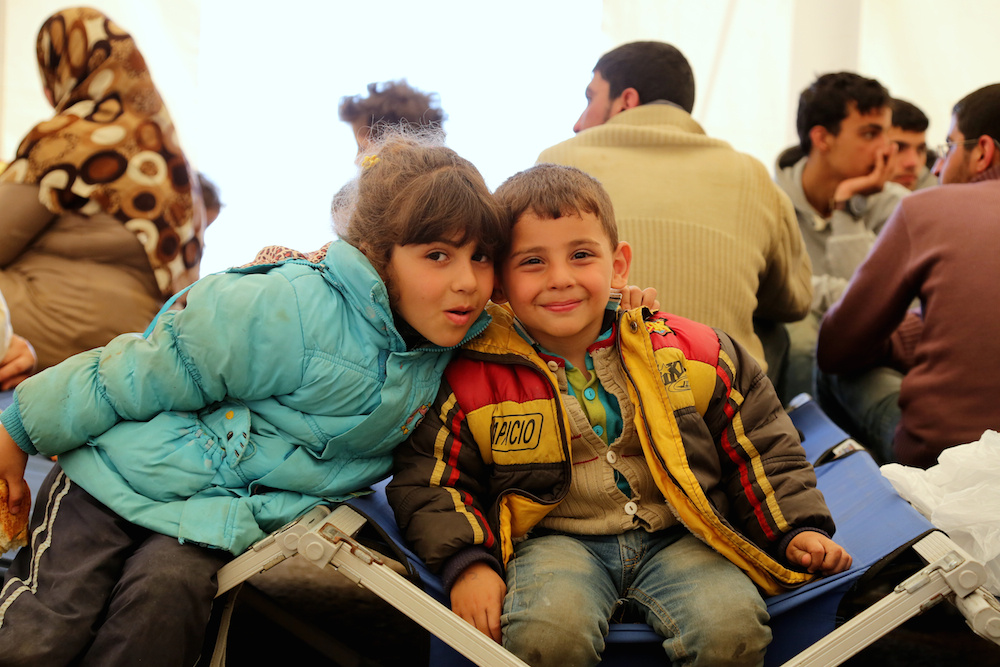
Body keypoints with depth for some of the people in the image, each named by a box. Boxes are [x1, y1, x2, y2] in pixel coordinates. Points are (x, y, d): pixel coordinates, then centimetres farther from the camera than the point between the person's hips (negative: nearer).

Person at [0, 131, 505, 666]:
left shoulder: (440, 348, -5)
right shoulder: (294, 311, -25)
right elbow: (146, 373, -15)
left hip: (218, 526, 4)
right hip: (124, 481, -4)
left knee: (170, 589, -26)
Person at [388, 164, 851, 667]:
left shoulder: (688, 352, 3)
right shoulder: (474, 380, -2)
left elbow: (760, 444, 12)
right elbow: (427, 479, 1)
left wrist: (798, 528, 3)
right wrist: (468, 563, -13)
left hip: (678, 536, 2)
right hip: (556, 540, -1)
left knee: (732, 626, -26)